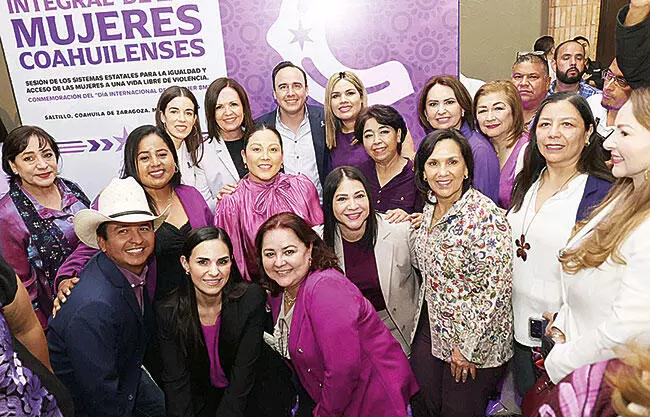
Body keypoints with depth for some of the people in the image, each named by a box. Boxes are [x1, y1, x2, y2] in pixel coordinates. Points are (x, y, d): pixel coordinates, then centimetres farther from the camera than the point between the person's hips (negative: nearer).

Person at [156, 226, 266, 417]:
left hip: (244, 397, 0)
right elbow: (176, 383, -11)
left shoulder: (252, 299, -19)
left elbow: (243, 374, -16)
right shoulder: (167, 313, -15)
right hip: (198, 399, 1)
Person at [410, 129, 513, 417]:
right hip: (433, 327, 7)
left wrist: (467, 348, -18)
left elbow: (496, 288, -23)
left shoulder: (485, 216, -24)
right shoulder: (431, 208, 0)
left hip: (475, 340, -6)